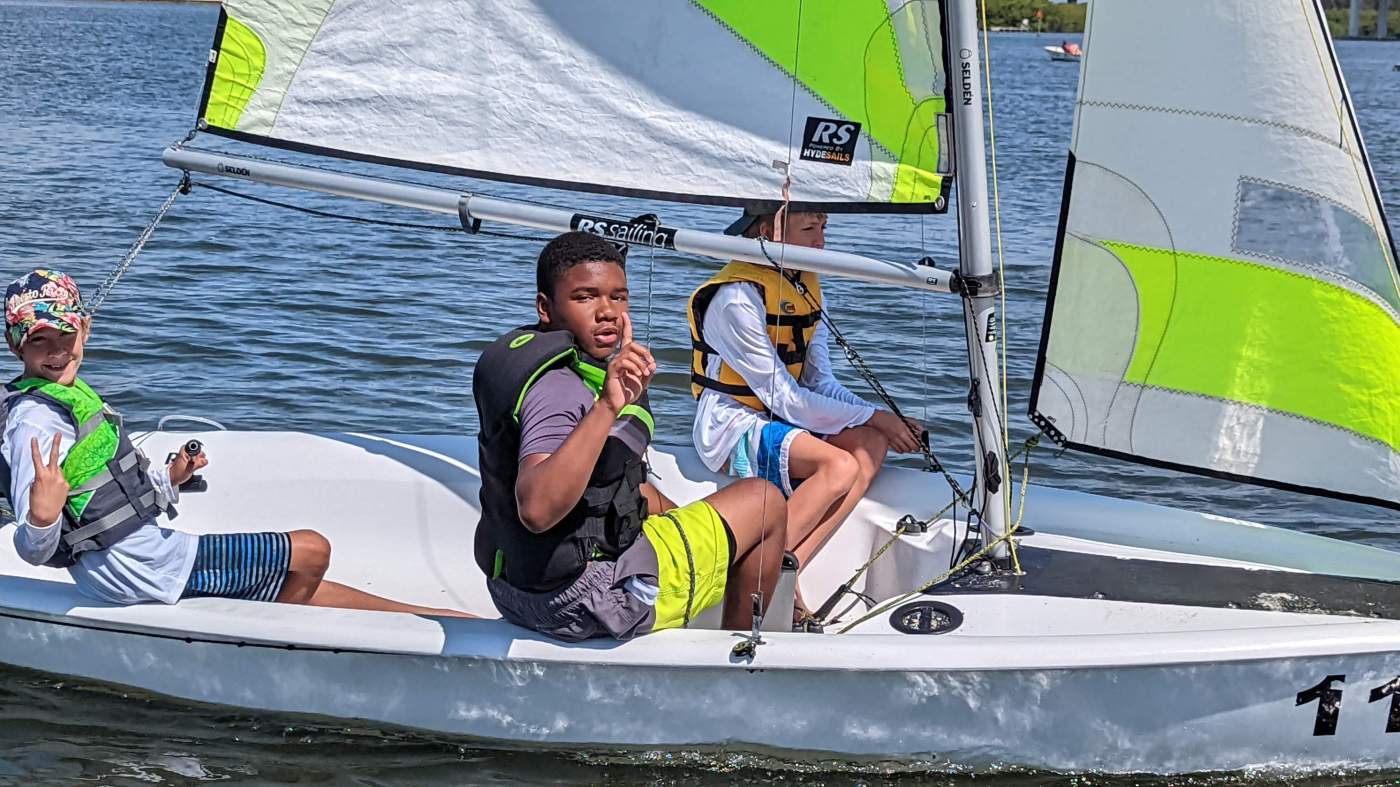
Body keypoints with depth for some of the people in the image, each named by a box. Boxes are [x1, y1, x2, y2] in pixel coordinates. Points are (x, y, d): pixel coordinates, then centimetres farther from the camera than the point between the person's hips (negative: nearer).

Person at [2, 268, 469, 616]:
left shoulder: (66, 397, 12)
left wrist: (167, 479, 19)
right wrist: (42, 518, -49)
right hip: (138, 571, -11)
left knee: (302, 588, 20)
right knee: (311, 551, -2)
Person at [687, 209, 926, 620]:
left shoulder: (806, 287, 9)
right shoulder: (737, 299, -18)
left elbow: (823, 385, 9)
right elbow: (785, 399, -19)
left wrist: (887, 423, -7)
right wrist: (873, 415, -17)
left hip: (777, 421, 8)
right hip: (732, 429, -8)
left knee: (871, 444, -18)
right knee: (839, 466, -29)